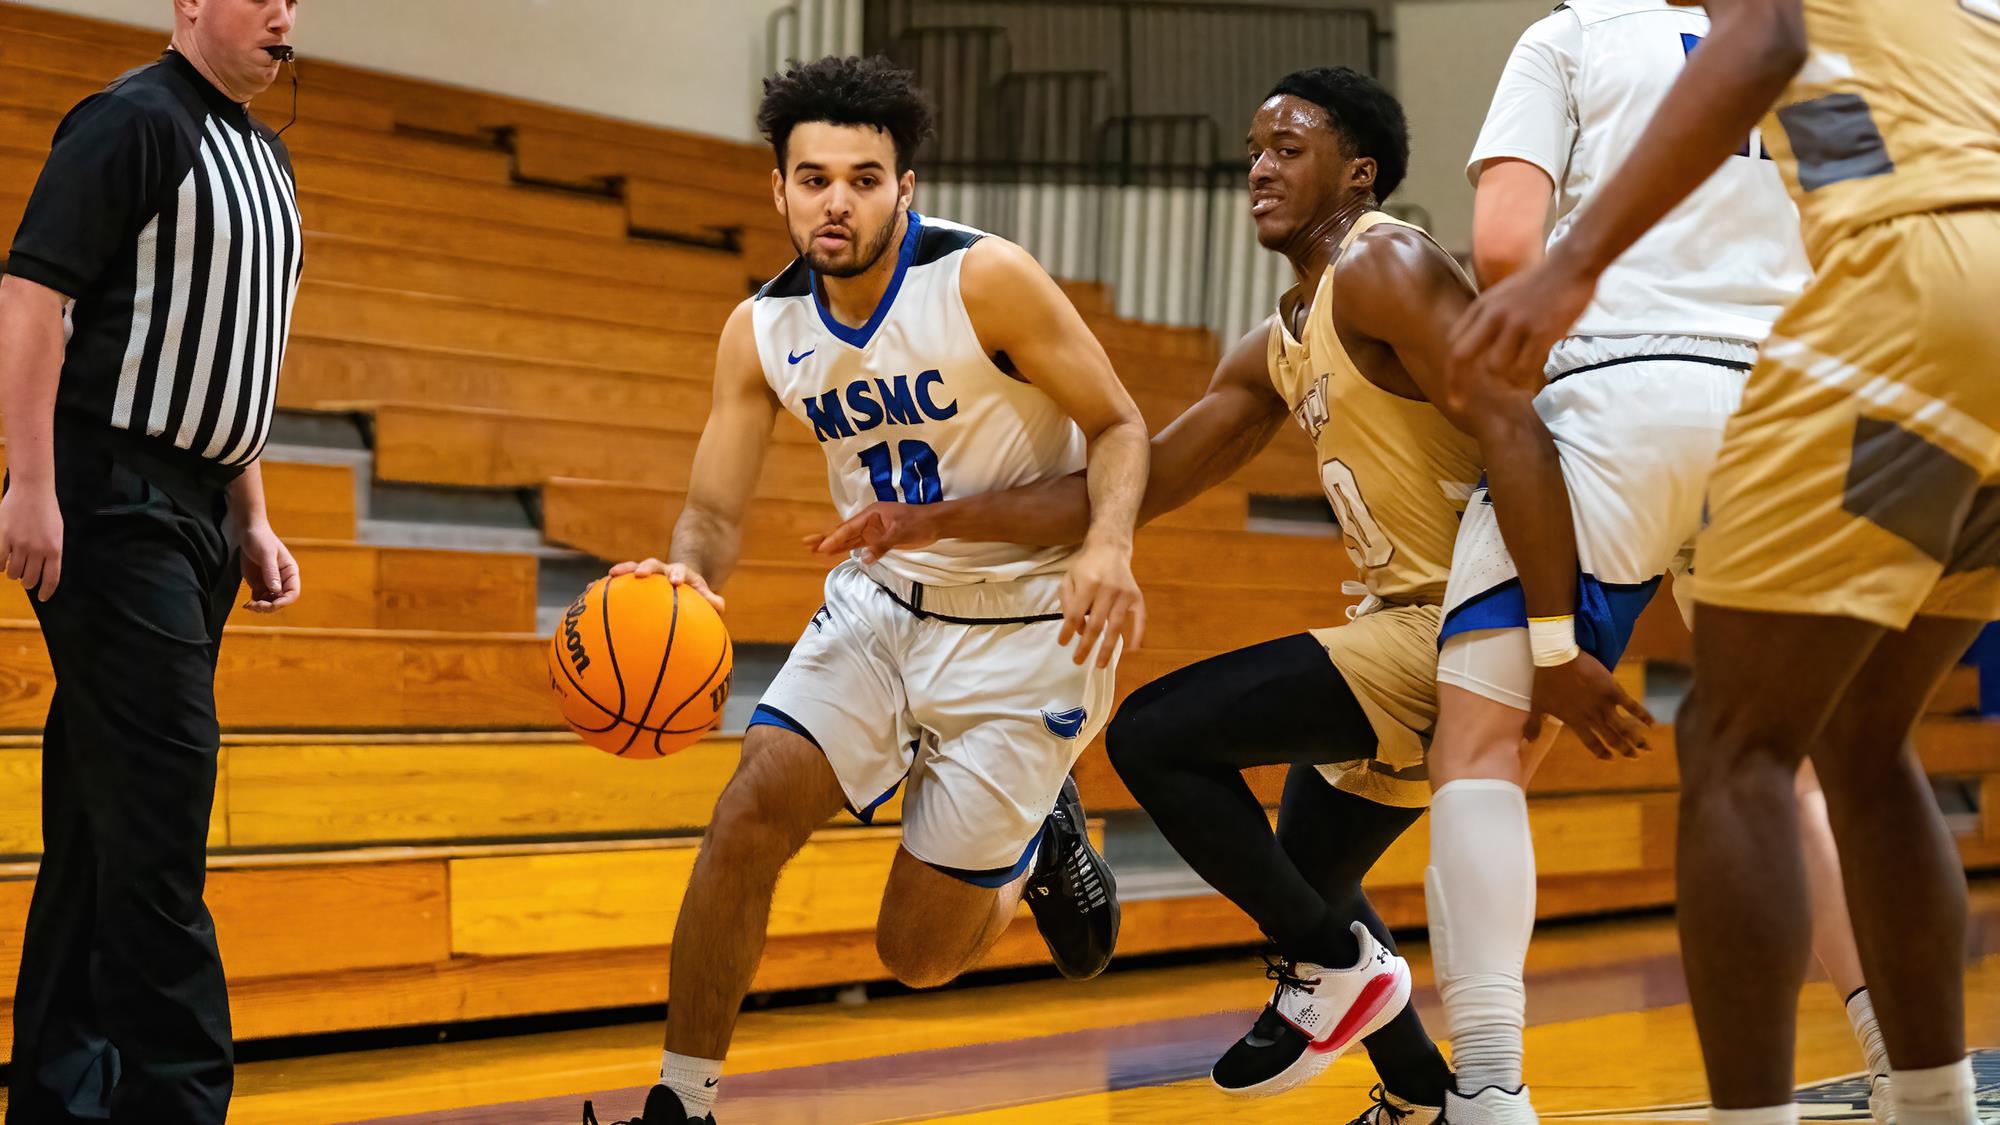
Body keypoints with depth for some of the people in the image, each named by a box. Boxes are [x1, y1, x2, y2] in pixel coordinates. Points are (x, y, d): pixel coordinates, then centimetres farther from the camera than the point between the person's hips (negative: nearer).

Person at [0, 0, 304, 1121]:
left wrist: (251, 519, 20)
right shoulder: (134, 122, -8)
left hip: (193, 515, 9)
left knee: (105, 819, 10)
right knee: (158, 791, -12)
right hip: (111, 503, -9)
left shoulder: (265, 158, 19)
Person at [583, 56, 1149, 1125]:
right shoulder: (762, 330, -5)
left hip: (1026, 627, -4)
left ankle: (1041, 843, 31)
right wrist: (681, 574, -27)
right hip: (881, 603, 4)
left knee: (918, 955, -2)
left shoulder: (983, 278, -20)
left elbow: (1119, 427, -13)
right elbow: (714, 511, -2)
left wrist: (1107, 543, -33)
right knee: (748, 816, -17)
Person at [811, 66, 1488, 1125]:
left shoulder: (1383, 268, -13)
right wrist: (941, 518, 8)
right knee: (1302, 871, 24)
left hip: (1469, 628, -10)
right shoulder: (1273, 354, 16)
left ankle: (1335, 965, -1)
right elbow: (1137, 482, 15)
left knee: (1156, 736, -13)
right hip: (1406, 623, 10)